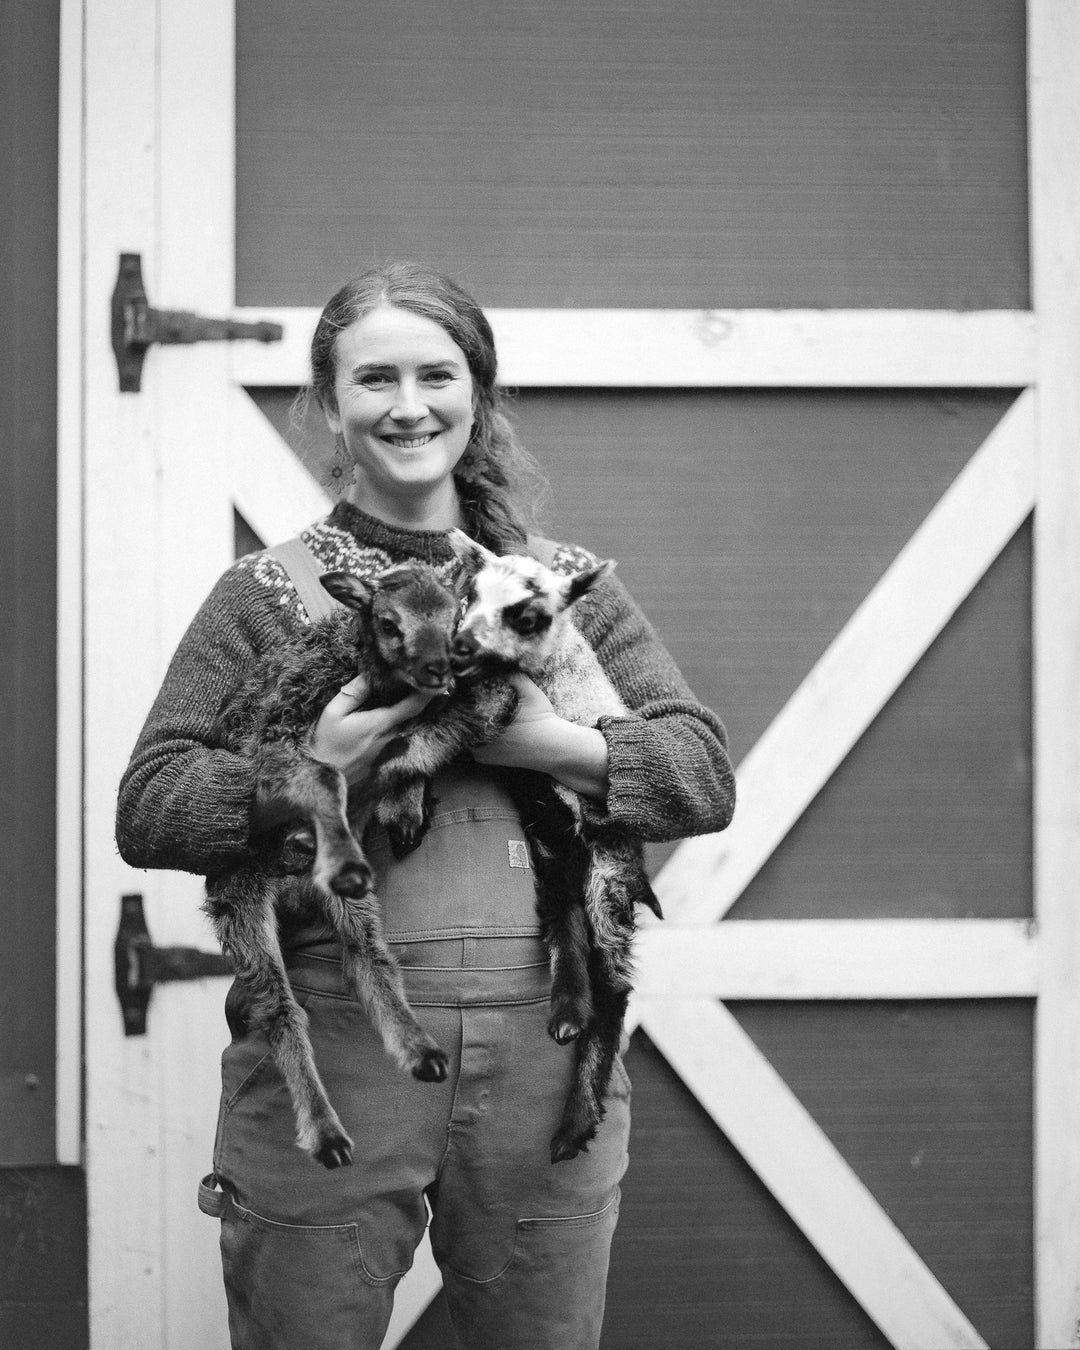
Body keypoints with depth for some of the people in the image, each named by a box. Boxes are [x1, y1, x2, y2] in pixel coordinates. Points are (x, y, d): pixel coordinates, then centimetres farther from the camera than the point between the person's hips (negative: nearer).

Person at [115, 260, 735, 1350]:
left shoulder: (566, 585, 12)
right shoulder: (266, 594, 7)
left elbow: (706, 776, 5)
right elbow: (146, 808, 0)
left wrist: (547, 744, -12)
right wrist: (307, 776, -16)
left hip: (543, 1047, 2)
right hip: (328, 1044, -1)